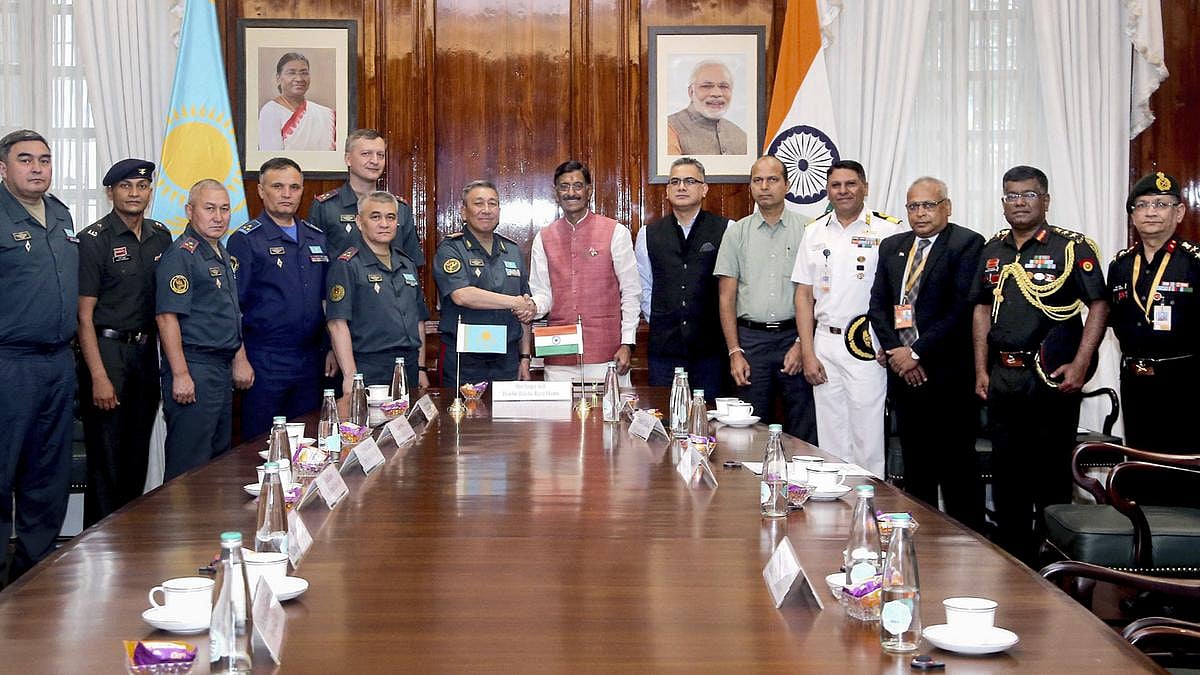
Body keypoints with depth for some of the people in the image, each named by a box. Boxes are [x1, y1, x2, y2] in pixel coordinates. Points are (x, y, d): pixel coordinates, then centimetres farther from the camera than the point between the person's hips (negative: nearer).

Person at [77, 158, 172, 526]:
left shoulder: (160, 236, 10)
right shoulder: (94, 239, -8)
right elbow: (84, 315, -10)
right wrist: (99, 377, -17)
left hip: (146, 353, 6)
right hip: (106, 351, -6)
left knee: (137, 458, 12)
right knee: (106, 460, -2)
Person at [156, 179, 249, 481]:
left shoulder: (223, 256, 16)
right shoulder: (180, 255, -12)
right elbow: (167, 317, -18)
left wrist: (240, 360, 22)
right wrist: (180, 375, -22)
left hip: (222, 370, 10)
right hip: (193, 369, -9)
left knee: (220, 459, 16)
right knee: (189, 466, -5)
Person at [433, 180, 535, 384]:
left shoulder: (513, 251, 14)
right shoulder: (450, 249, -3)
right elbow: (462, 295, -20)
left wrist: (525, 358, 12)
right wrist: (514, 302, -13)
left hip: (507, 361, 5)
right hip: (463, 362, -4)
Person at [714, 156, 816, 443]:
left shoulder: (805, 229, 3)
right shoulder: (736, 232, 8)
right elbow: (726, 296, 6)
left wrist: (802, 345, -8)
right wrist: (734, 352, -1)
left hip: (794, 336, -1)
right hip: (750, 338, 1)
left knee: (803, 432, 0)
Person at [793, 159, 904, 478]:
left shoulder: (888, 230, -2)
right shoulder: (815, 232, 10)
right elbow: (804, 295, 10)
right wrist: (807, 354, 3)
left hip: (868, 346, -4)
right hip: (825, 344, 4)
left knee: (868, 439, -2)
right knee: (831, 440, 9)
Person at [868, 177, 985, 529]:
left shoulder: (967, 244, -5)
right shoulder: (892, 247, 15)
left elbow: (962, 308, -14)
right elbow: (878, 304, 11)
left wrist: (917, 353, -13)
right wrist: (895, 351, -5)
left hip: (948, 373, -6)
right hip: (904, 370, 6)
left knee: (957, 468, -2)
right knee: (915, 465, 12)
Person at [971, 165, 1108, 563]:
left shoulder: (1072, 247, -5)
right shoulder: (993, 250, 11)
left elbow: (1098, 306, -8)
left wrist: (1080, 364, -16)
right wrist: (981, 369, 8)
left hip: (1052, 379, -5)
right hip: (1003, 378, 5)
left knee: (1052, 472, 1)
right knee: (1006, 471, 12)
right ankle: (1011, 560, 24)